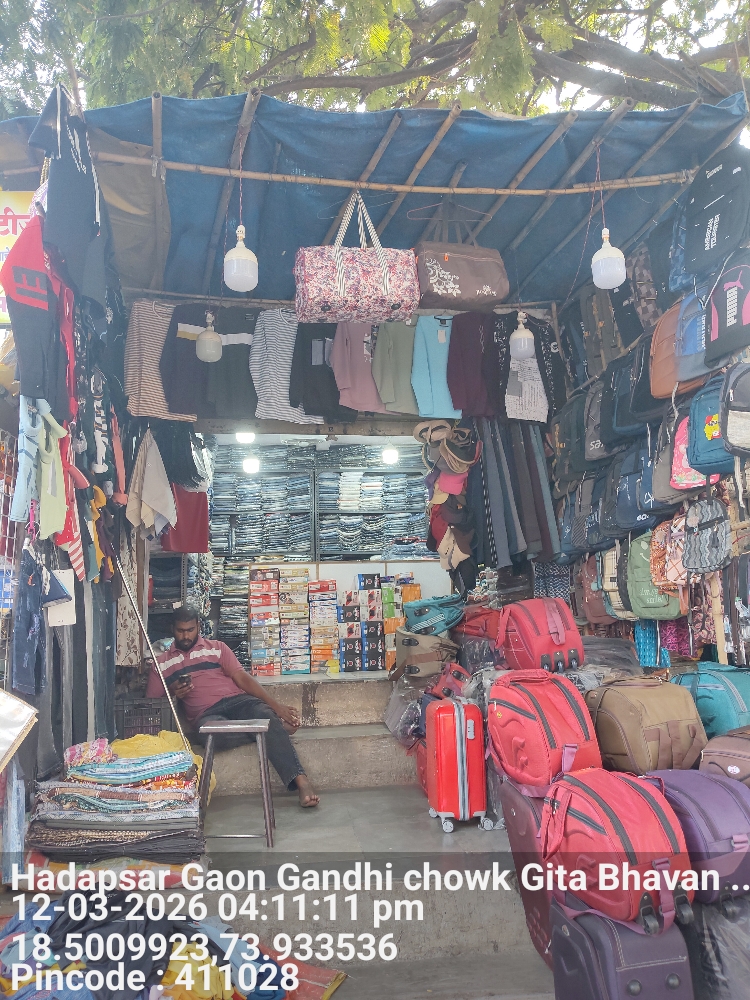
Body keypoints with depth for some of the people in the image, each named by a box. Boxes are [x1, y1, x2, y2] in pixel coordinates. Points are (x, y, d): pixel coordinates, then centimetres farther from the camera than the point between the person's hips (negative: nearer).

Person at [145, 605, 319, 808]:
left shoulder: (217, 648, 18)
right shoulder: (161, 664, 19)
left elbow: (242, 678, 8)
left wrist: (275, 704, -6)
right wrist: (172, 694, -6)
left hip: (237, 700, 1)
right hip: (206, 714, -1)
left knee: (266, 715, -33)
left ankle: (301, 781, -42)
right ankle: (275, 728, -21)